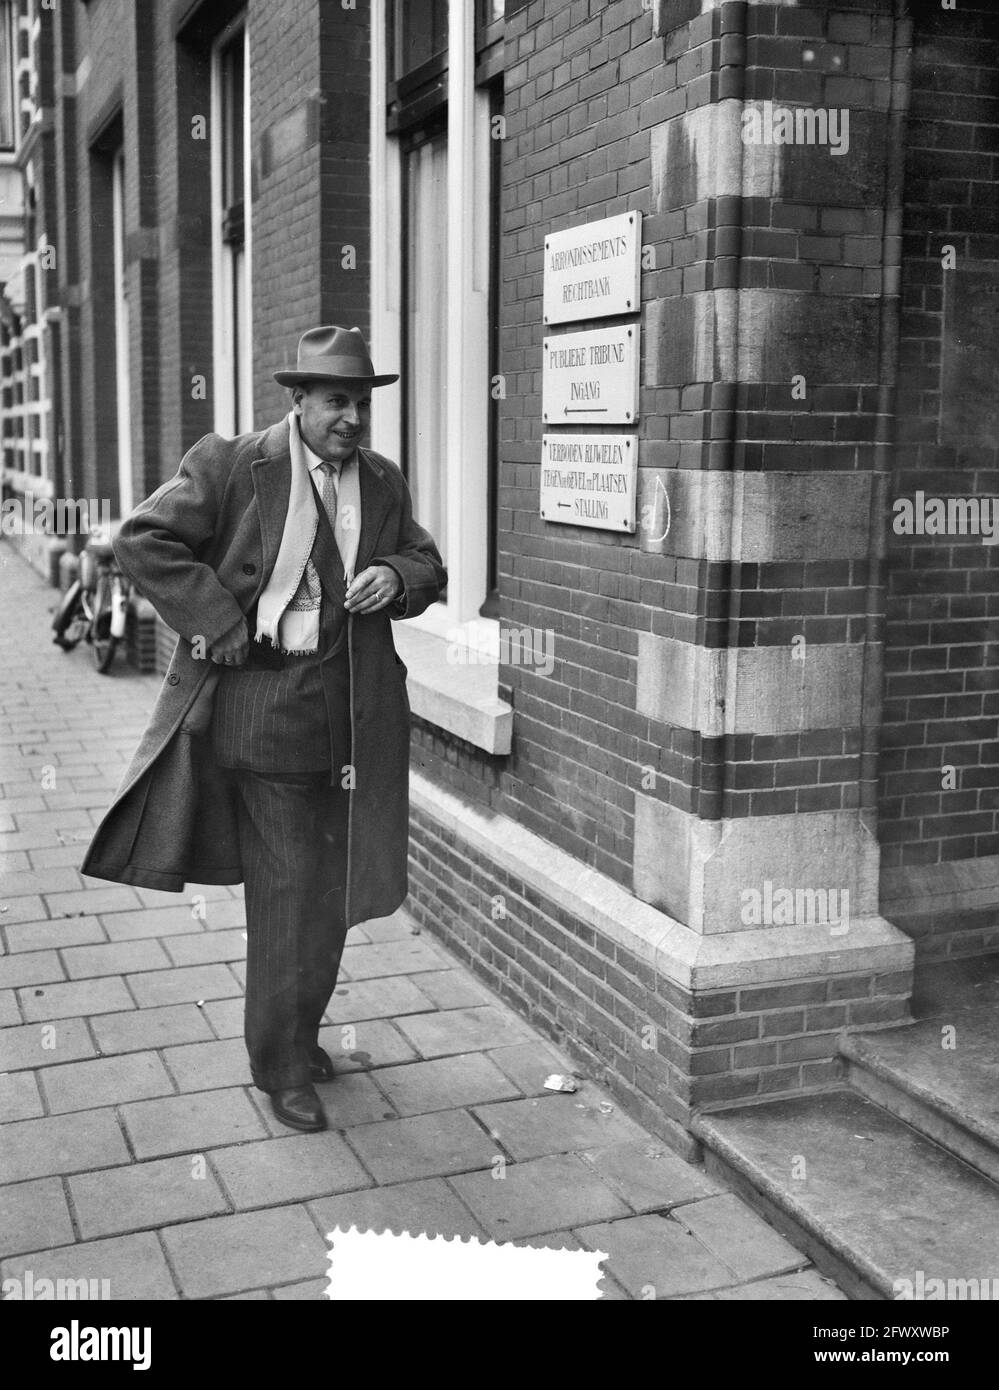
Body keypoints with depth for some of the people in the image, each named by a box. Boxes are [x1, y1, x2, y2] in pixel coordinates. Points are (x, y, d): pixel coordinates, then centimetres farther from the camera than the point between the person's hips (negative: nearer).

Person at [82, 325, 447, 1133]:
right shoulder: (230, 466, -7)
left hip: (352, 718, 6)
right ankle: (282, 1066, 15)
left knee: (328, 890, 16)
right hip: (266, 710, -5)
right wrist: (222, 625, -15)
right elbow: (142, 539, -10)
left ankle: (299, 1030, 37)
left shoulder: (384, 483, 9)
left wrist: (397, 577, -8)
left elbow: (429, 566, 17)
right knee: (287, 891, -1)